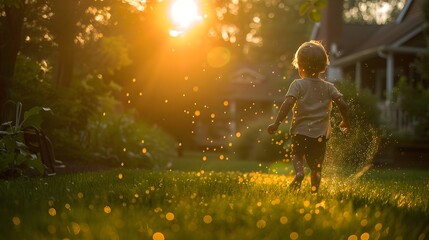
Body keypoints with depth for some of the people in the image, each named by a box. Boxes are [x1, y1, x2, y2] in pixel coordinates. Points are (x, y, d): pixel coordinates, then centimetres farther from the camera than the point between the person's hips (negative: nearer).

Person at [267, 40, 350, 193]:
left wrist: (276, 123, -15)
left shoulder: (298, 85, -4)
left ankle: (299, 172, -9)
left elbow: (288, 103, -17)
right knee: (316, 167, 12)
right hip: (321, 134, 2)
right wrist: (345, 122, 15)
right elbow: (342, 104, -1)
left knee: (297, 155, 21)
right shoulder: (328, 87, 5)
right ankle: (314, 192, 5)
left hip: (300, 131, -2)